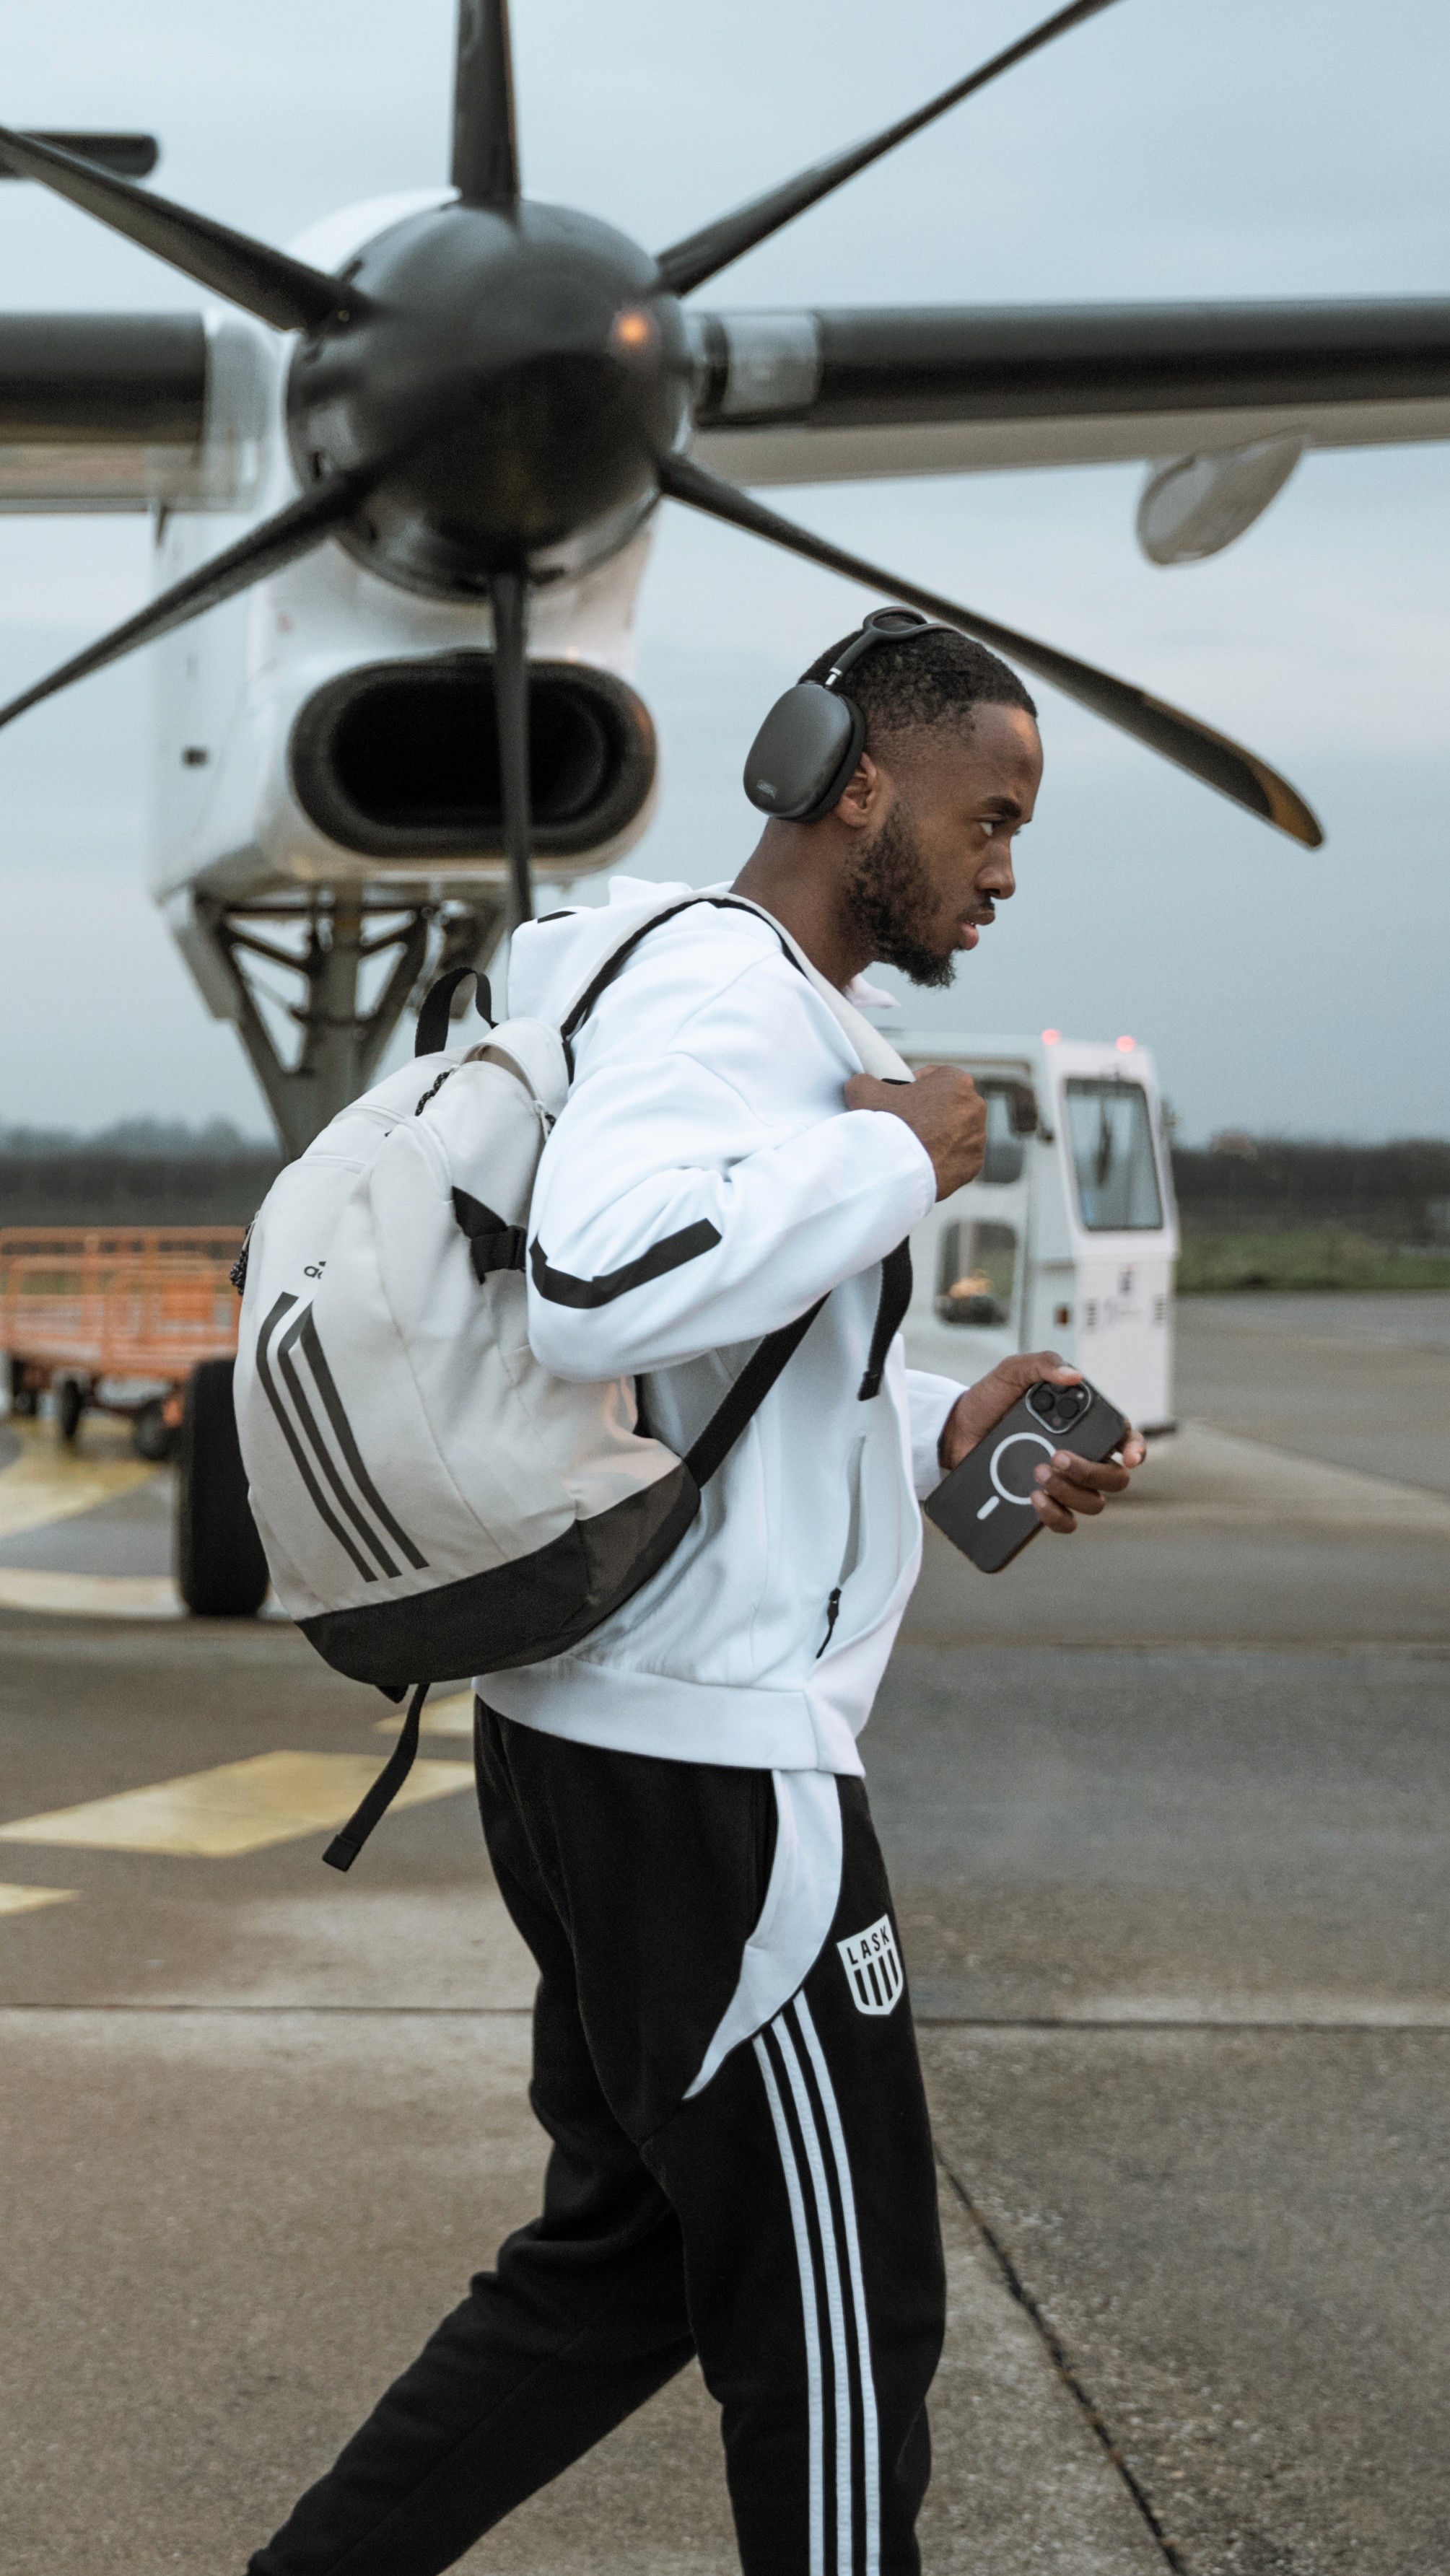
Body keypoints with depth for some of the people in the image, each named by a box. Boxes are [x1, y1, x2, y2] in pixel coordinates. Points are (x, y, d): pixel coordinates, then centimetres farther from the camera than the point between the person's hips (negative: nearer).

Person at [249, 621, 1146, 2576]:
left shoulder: (747, 1004, 17)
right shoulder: (726, 989, -16)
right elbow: (596, 1290, -36)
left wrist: (942, 1430, 9)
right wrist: (896, 1156, -23)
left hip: (603, 1741, 10)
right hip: (706, 1765, -10)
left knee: (623, 2260, 19)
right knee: (837, 2320, 3)